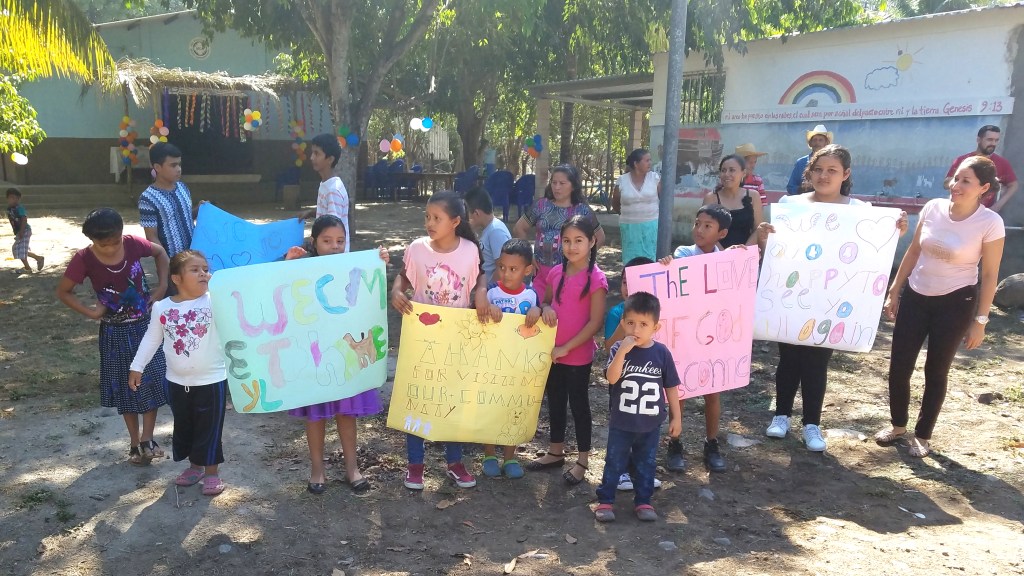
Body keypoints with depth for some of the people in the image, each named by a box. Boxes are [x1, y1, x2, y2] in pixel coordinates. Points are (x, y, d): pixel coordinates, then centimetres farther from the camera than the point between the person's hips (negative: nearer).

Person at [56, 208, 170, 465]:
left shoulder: (133, 244, -14)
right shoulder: (84, 259, -17)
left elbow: (160, 252, 6)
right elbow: (63, 292, -4)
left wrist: (162, 285, -2)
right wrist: (91, 312, -12)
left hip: (145, 325, 1)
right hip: (116, 332, -1)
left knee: (153, 381, -2)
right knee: (125, 387, 9)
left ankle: (147, 440, 9)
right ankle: (135, 444, 20)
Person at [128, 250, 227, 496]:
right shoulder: (161, 308, -4)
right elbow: (151, 339, 7)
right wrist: (137, 367, 9)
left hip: (211, 381, -4)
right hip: (177, 381, 4)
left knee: (209, 428, 6)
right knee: (183, 426, 19)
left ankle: (212, 471, 23)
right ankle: (195, 465, 39)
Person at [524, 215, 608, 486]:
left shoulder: (596, 278, -15)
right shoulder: (556, 273, 2)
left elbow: (595, 322, -16)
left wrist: (566, 347, -16)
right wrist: (544, 309, -9)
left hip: (578, 355, -6)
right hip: (552, 351, 6)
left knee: (578, 404, 8)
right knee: (555, 402, 18)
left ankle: (582, 460, 23)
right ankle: (556, 452, 35)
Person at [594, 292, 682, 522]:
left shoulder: (661, 352, -7)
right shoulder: (618, 349, -11)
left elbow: (671, 387, 2)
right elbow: (612, 378, -26)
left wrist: (676, 417, 4)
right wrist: (622, 351, -36)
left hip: (650, 424, 2)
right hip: (621, 423, -1)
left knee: (646, 464, 15)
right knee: (614, 463, 10)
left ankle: (643, 501, 30)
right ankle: (605, 501, 22)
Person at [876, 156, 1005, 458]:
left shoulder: (990, 222, -14)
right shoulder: (933, 208, -4)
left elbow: (990, 276, -8)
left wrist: (980, 320, -8)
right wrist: (894, 292, 7)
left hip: (955, 303, -3)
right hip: (915, 296, 4)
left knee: (936, 372, 8)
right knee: (898, 367, 6)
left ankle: (922, 435, 26)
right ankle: (898, 424, 29)